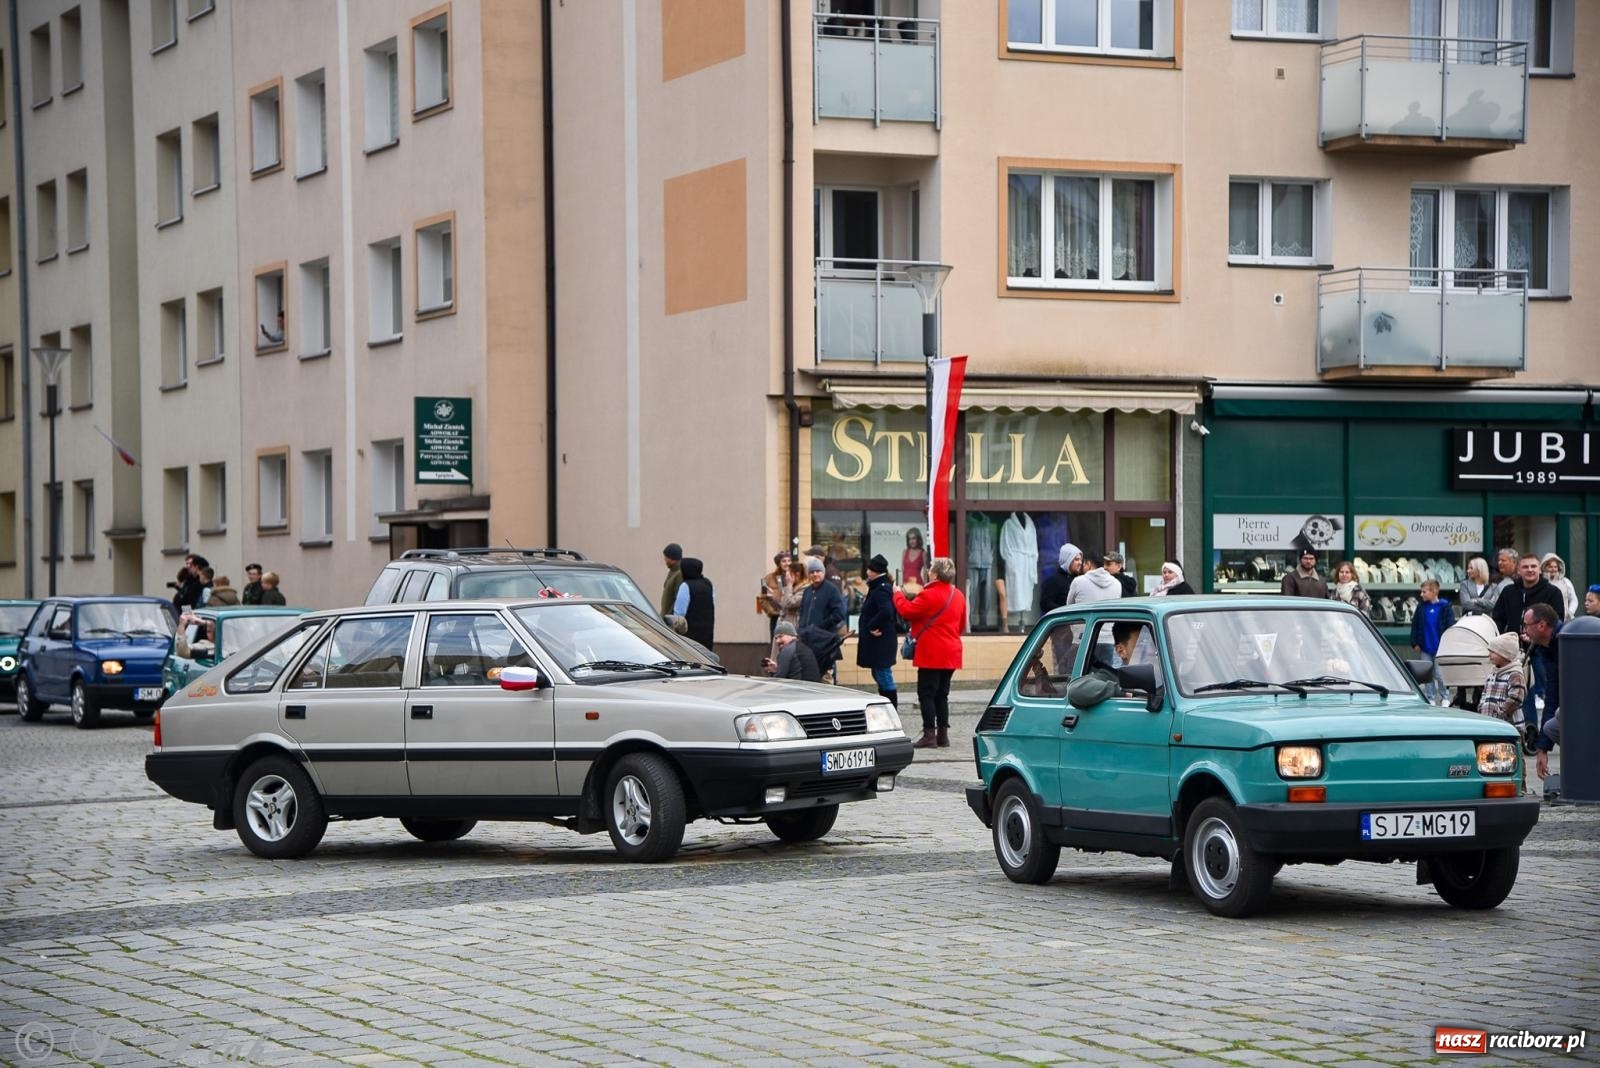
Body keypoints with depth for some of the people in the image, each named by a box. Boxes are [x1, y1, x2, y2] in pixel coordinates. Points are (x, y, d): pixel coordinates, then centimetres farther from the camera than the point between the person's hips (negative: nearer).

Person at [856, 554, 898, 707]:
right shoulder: (882, 587, 13)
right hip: (878, 642, 11)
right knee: (879, 675, 17)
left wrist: (872, 626, -21)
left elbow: (886, 611, -32)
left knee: (884, 676, -7)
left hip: (880, 642, -11)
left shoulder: (881, 590, -17)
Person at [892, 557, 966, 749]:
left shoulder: (929, 595, -16)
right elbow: (961, 625, 18)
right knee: (942, 694, 13)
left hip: (932, 654, -8)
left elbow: (907, 611, -14)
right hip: (951, 653, 8)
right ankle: (943, 734, 12)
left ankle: (929, 734, -8)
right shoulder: (958, 596, 11)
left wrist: (898, 594, 3)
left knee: (926, 693, -3)